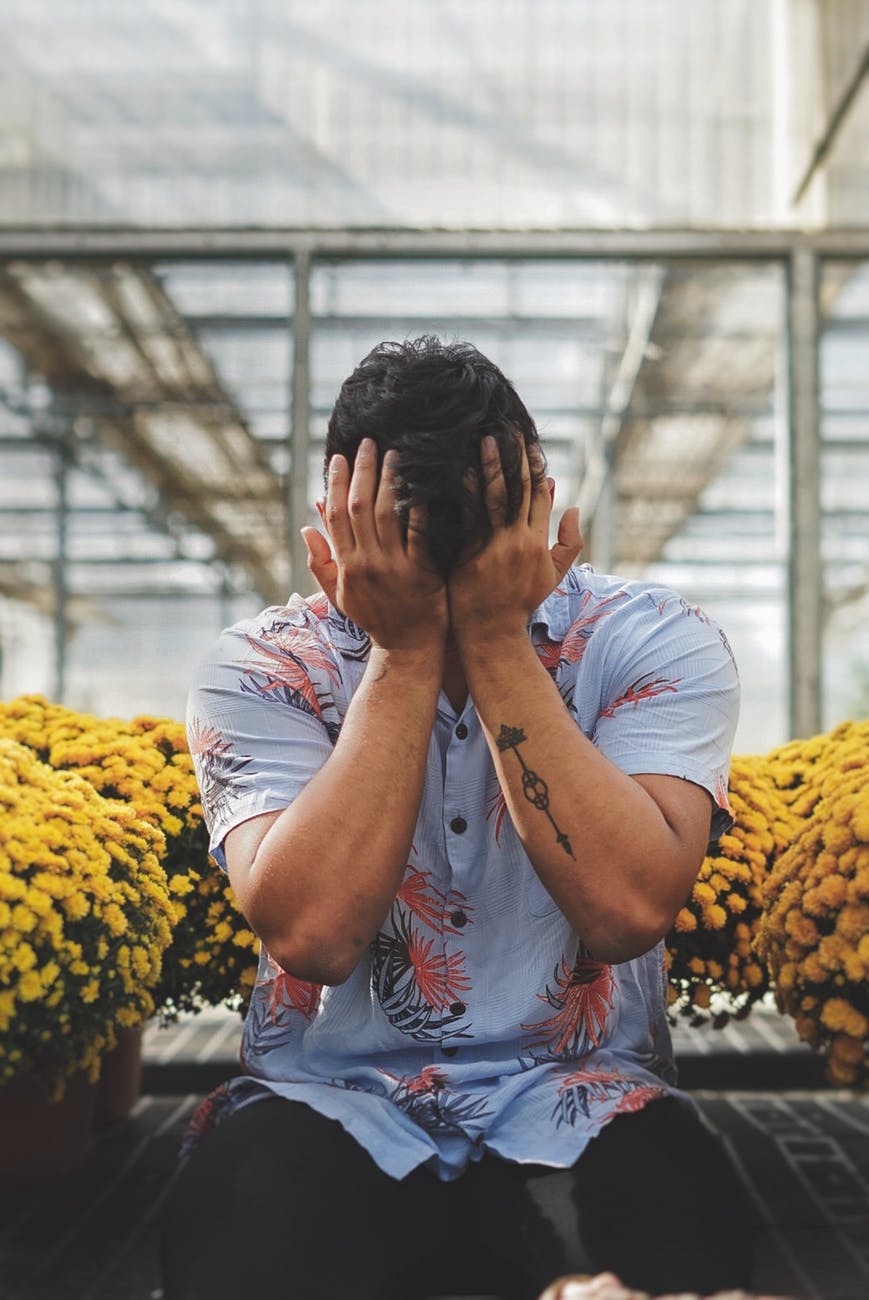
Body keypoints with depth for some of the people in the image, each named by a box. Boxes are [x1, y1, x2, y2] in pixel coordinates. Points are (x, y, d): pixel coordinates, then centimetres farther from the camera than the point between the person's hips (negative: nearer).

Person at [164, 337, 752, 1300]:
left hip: (579, 1100, 0)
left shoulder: (658, 646, -6)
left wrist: (496, 641, -21)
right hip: (334, 1101, 0)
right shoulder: (259, 670, -6)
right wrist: (404, 652, -20)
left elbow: (627, 911, -23)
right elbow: (311, 935, -22)